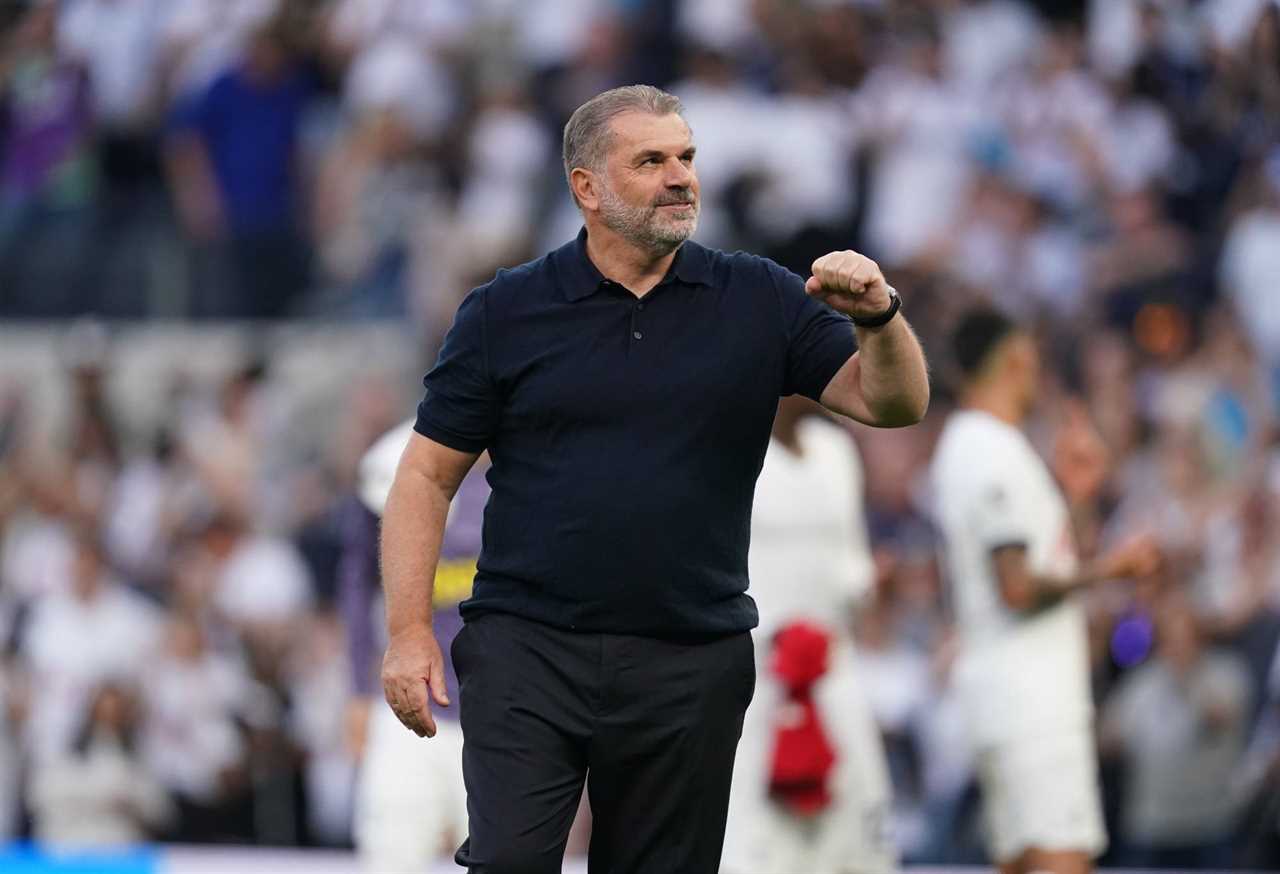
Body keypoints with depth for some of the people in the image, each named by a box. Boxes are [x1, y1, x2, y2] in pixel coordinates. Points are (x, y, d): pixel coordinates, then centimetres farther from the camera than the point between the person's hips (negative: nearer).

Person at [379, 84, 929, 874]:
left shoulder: (760, 302, 6)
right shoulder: (505, 313, 3)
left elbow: (893, 404, 2)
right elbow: (427, 475, 4)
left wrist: (879, 318, -19)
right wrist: (411, 628, -6)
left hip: (690, 662, 2)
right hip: (529, 651, -2)